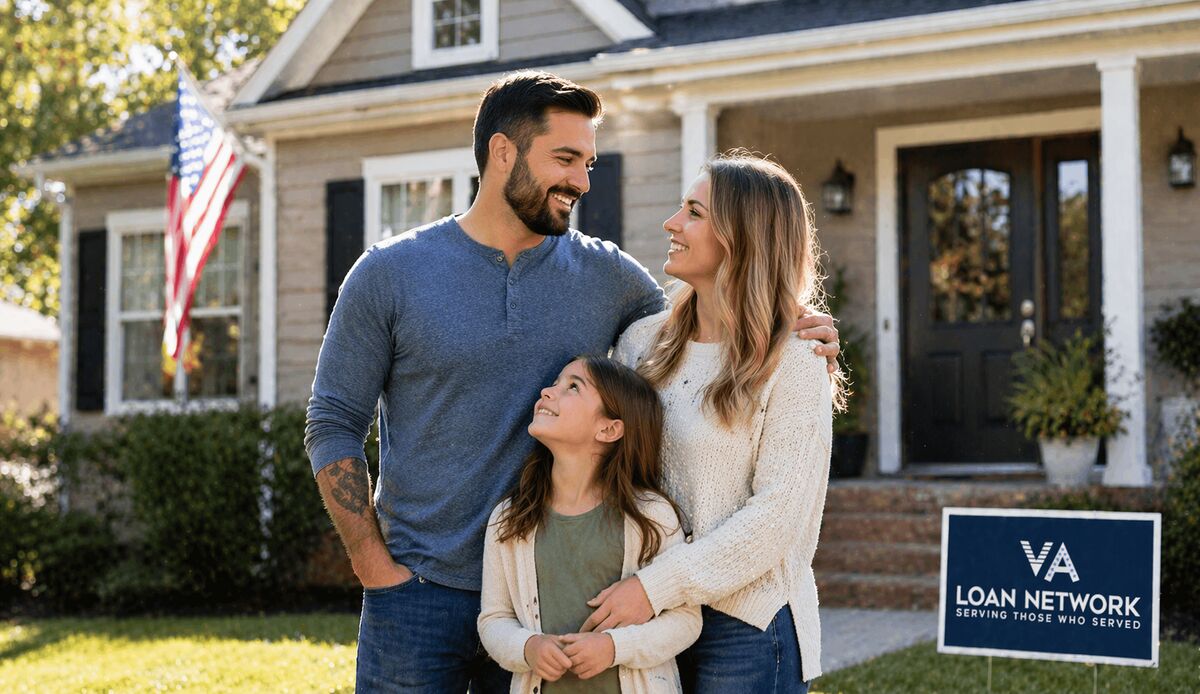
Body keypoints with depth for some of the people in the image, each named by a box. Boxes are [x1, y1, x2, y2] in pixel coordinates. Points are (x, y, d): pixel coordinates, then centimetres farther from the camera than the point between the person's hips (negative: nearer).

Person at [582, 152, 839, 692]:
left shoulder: (792, 365, -10)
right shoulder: (642, 343, 6)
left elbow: (777, 514, -15)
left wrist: (657, 586, -19)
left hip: (747, 626, -5)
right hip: (642, 614, 5)